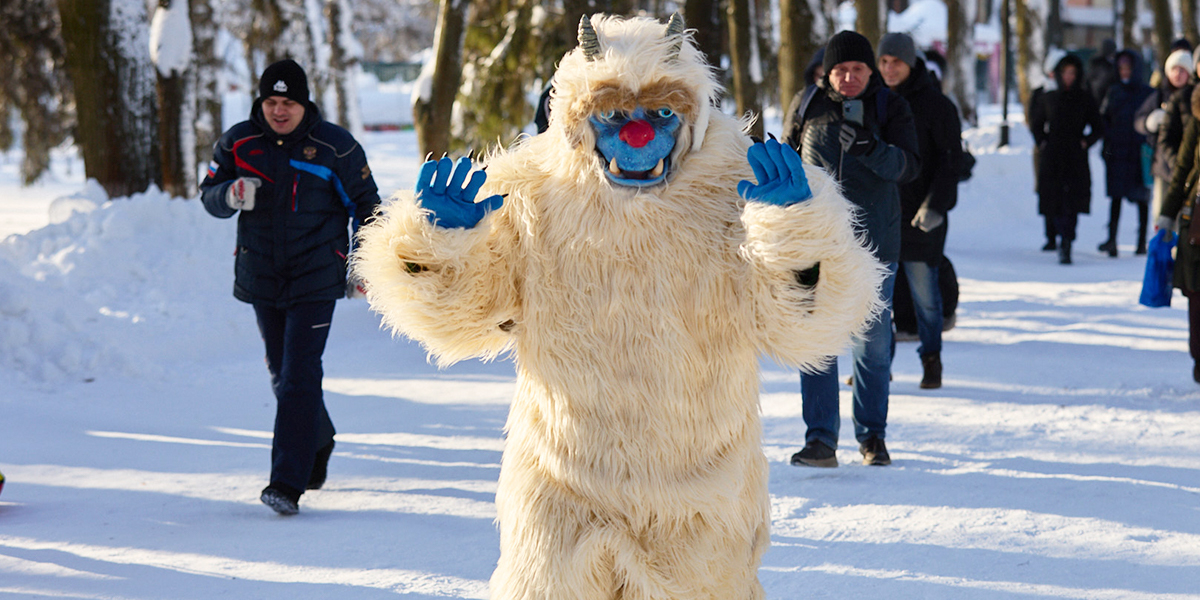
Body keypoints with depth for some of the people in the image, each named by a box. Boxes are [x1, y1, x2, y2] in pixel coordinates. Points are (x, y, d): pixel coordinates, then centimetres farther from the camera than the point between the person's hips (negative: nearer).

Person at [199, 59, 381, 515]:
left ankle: (288, 483, -15)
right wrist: (231, 194, -19)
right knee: (281, 375, 16)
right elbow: (209, 195, 4)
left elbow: (365, 205, 4)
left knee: (299, 378, -13)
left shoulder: (335, 147, -7)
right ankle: (319, 443, 42)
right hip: (261, 279, 4)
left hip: (315, 280, -4)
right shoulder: (238, 142, 1)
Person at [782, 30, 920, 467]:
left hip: (874, 244, -1)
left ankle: (872, 437, 19)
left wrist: (872, 149, -29)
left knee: (873, 343, 6)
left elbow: (908, 167, -12)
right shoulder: (809, 107, 5)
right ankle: (820, 440, -5)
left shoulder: (891, 108, 0)